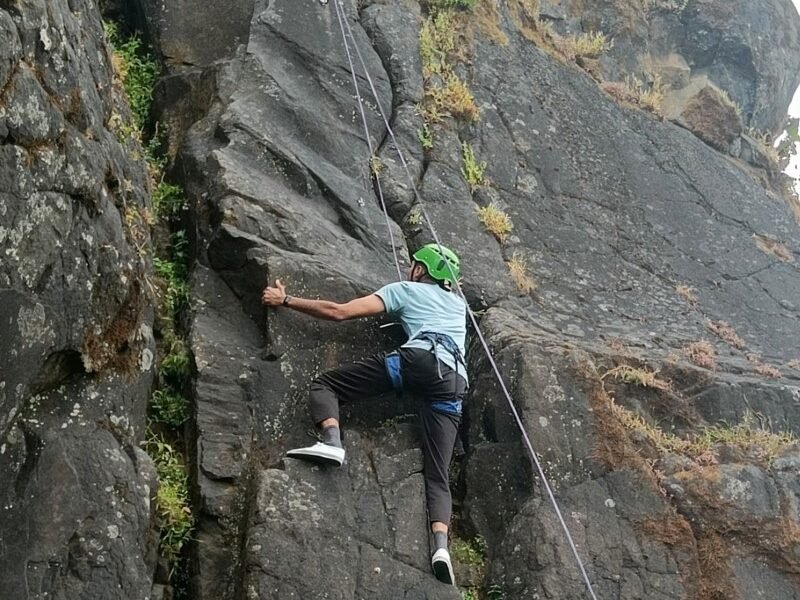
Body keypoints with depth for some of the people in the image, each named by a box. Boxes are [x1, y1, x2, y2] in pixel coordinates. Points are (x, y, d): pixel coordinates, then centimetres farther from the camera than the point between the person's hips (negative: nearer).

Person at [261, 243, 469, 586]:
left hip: (418, 359, -5)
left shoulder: (405, 289, 22)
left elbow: (338, 312, 14)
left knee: (324, 385, 6)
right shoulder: (459, 304, 37)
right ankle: (441, 547, -27)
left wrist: (285, 300, 23)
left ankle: (331, 442, -24)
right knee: (437, 473, -1)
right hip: (454, 384, 5)